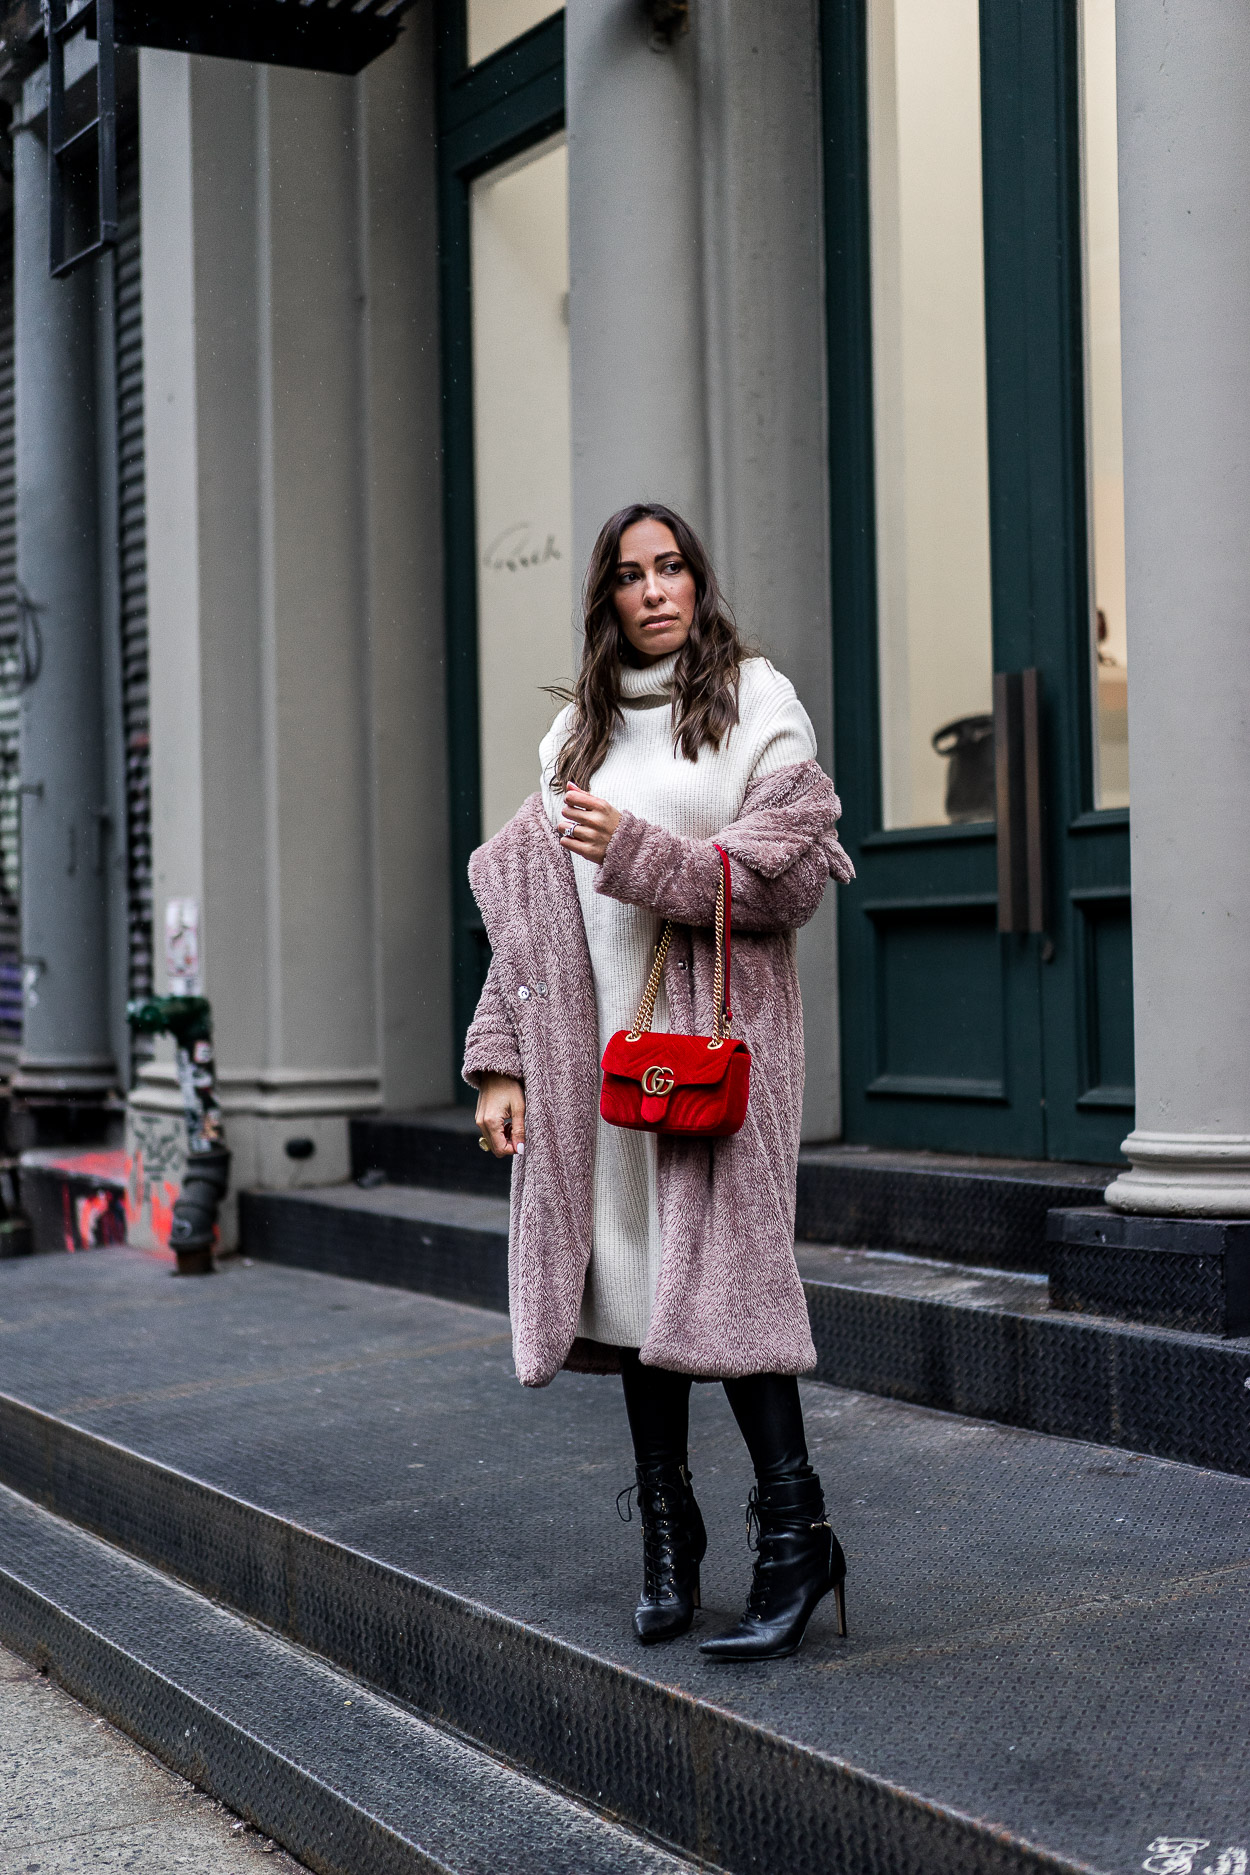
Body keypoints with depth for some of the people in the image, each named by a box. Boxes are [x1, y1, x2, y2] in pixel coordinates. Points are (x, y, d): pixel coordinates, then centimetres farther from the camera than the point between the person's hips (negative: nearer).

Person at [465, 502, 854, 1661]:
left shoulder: (755, 701, 3)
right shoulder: (581, 730, 17)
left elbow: (789, 877, -7)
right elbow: (530, 911, 14)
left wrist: (639, 854, -14)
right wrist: (500, 1062, 7)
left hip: (718, 1023, -5)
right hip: (601, 1036, 5)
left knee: (717, 1267, -12)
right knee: (630, 1266, 4)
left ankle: (795, 1535, -4)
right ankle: (666, 1532, 13)